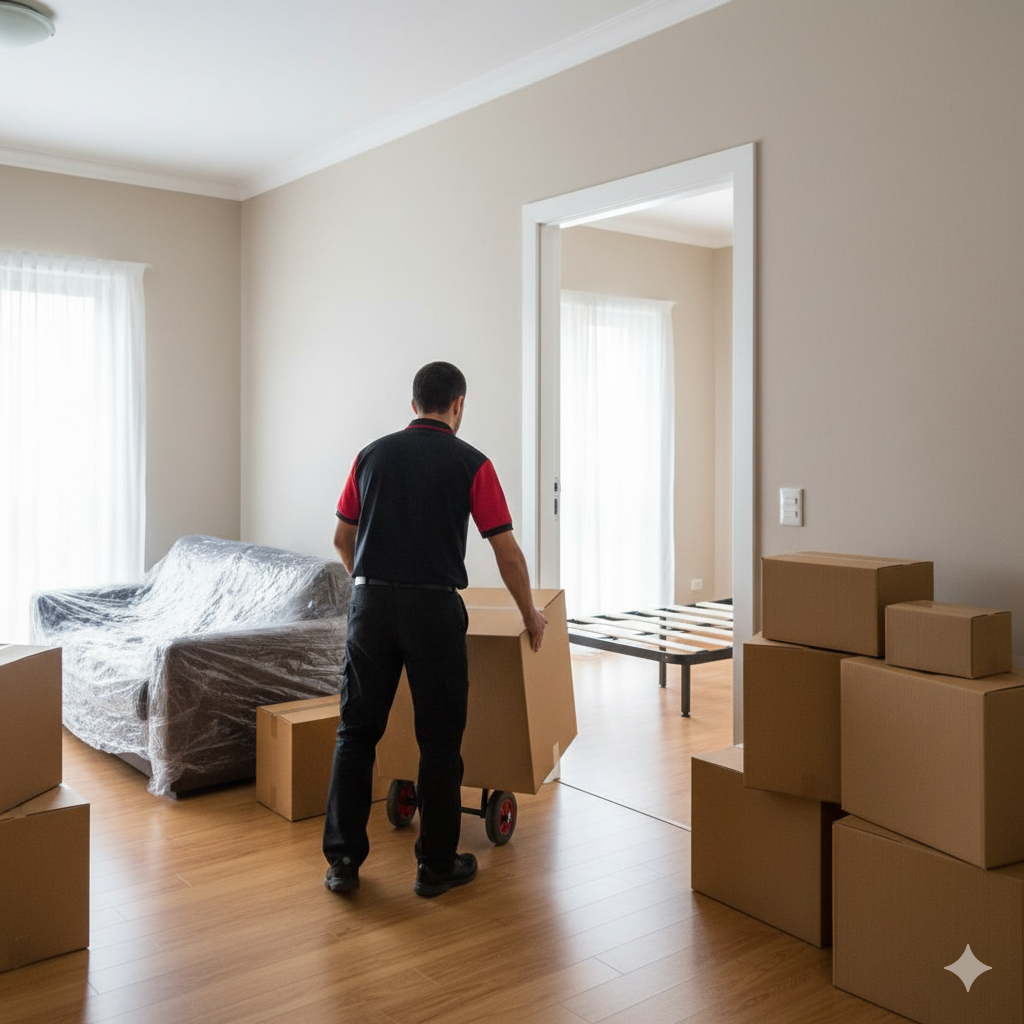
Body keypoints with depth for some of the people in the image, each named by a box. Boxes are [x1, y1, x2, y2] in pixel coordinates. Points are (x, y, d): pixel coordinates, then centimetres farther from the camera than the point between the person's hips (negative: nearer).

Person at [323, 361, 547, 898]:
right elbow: (507, 553, -1)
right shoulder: (471, 463, -1)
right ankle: (436, 864, 17)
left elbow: (343, 539, 16)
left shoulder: (372, 454, 10)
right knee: (439, 739, 8)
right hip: (434, 609, -3)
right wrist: (530, 615, 13)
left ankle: (343, 860, 15)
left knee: (356, 733, 12)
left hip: (372, 604, 3)